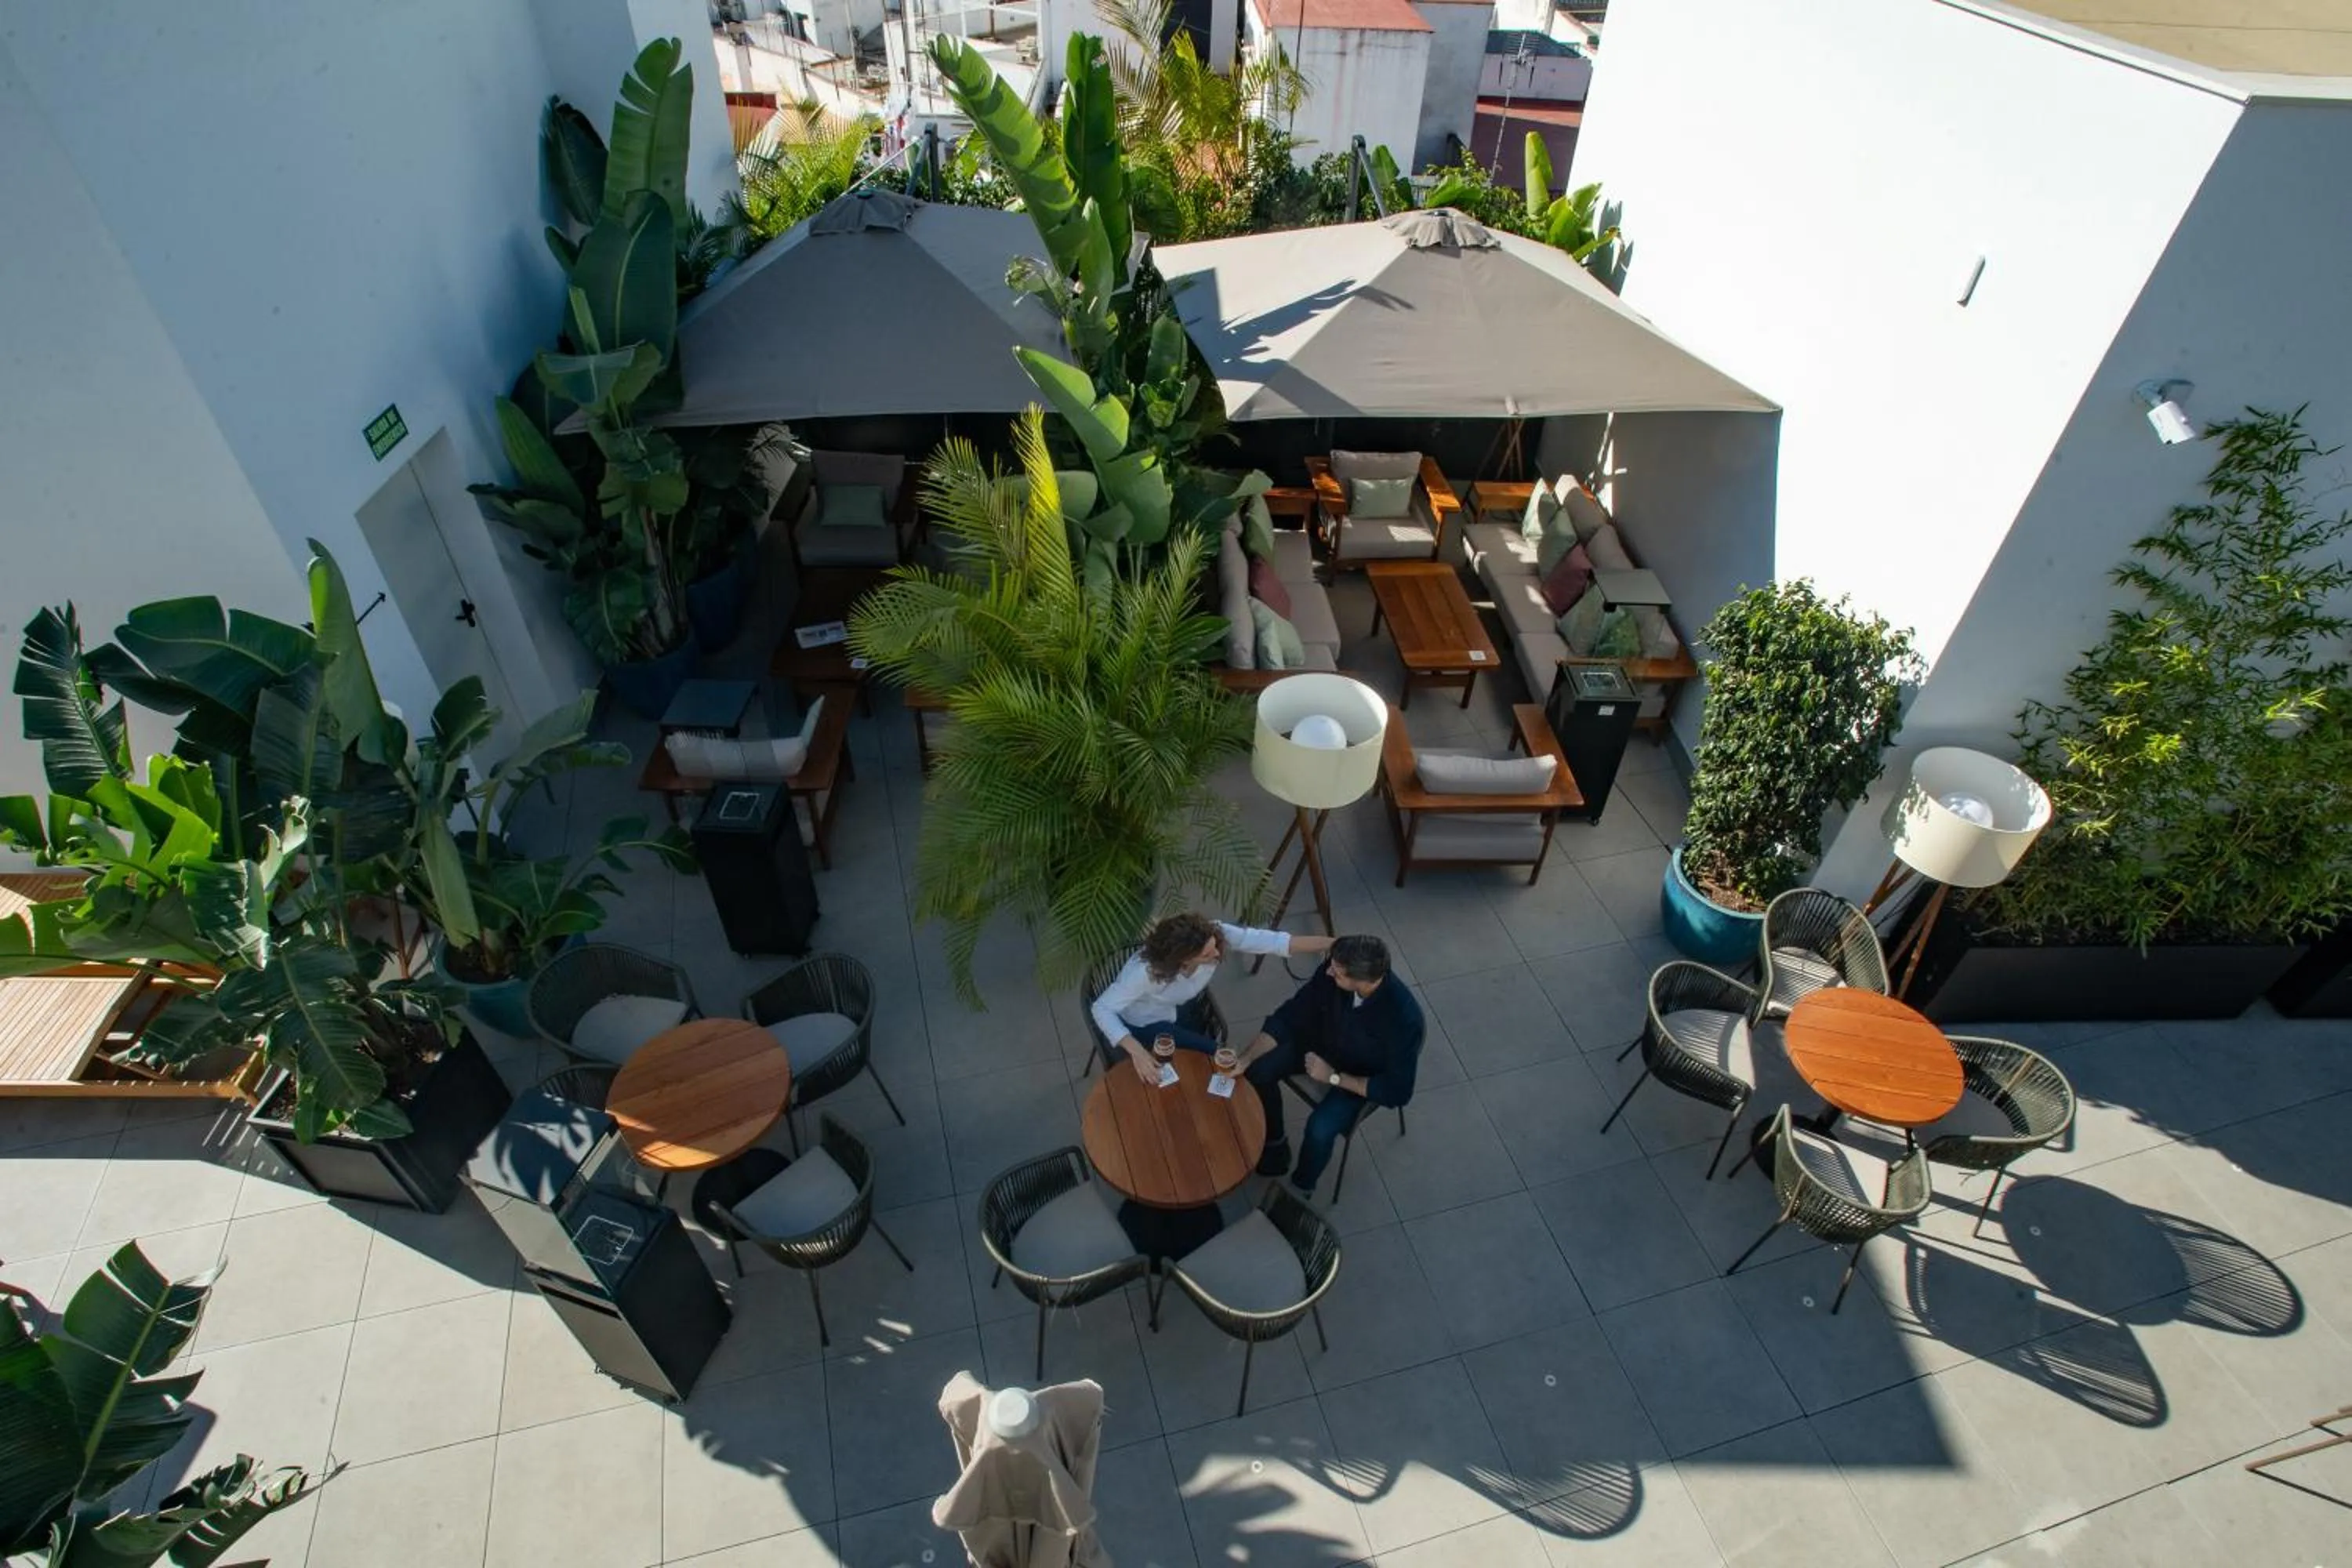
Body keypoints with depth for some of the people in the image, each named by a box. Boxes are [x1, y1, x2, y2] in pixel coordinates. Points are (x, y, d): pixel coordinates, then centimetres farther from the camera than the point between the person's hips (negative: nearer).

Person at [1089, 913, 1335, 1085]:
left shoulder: (1215, 934, -31)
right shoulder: (1147, 971, -42)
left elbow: (1271, 941, -34)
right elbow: (1102, 1009, -35)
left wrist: (1332, 943, -40)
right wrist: (1137, 1052, -46)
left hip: (1187, 1008, 5)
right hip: (1148, 1023, -5)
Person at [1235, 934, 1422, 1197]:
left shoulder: (1403, 1017, -38)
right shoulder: (1331, 973, -27)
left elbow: (1398, 1091, -27)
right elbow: (1289, 1016, -15)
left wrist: (1334, 1077, -27)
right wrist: (1246, 1058, -24)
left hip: (1363, 1076, -4)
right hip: (1322, 1040, 4)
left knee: (1320, 1128, -26)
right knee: (1259, 1072, -15)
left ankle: (1301, 1188, 7)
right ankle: (1275, 1144, 13)